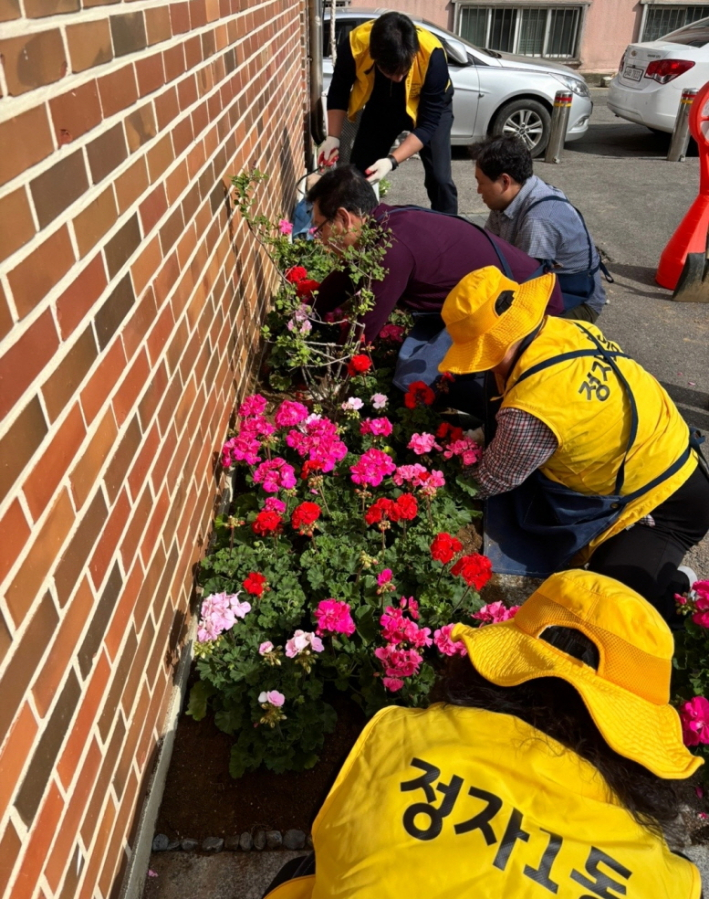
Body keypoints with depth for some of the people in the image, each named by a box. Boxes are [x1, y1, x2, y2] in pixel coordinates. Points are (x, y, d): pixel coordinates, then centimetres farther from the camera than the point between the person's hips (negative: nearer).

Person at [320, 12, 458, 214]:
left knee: (439, 178, -12)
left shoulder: (432, 55, -37)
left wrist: (392, 161, -44)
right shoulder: (355, 45, -32)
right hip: (380, 107, 2)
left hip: (430, 108, -2)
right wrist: (333, 137, -24)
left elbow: (428, 123, -32)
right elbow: (338, 92, -12)